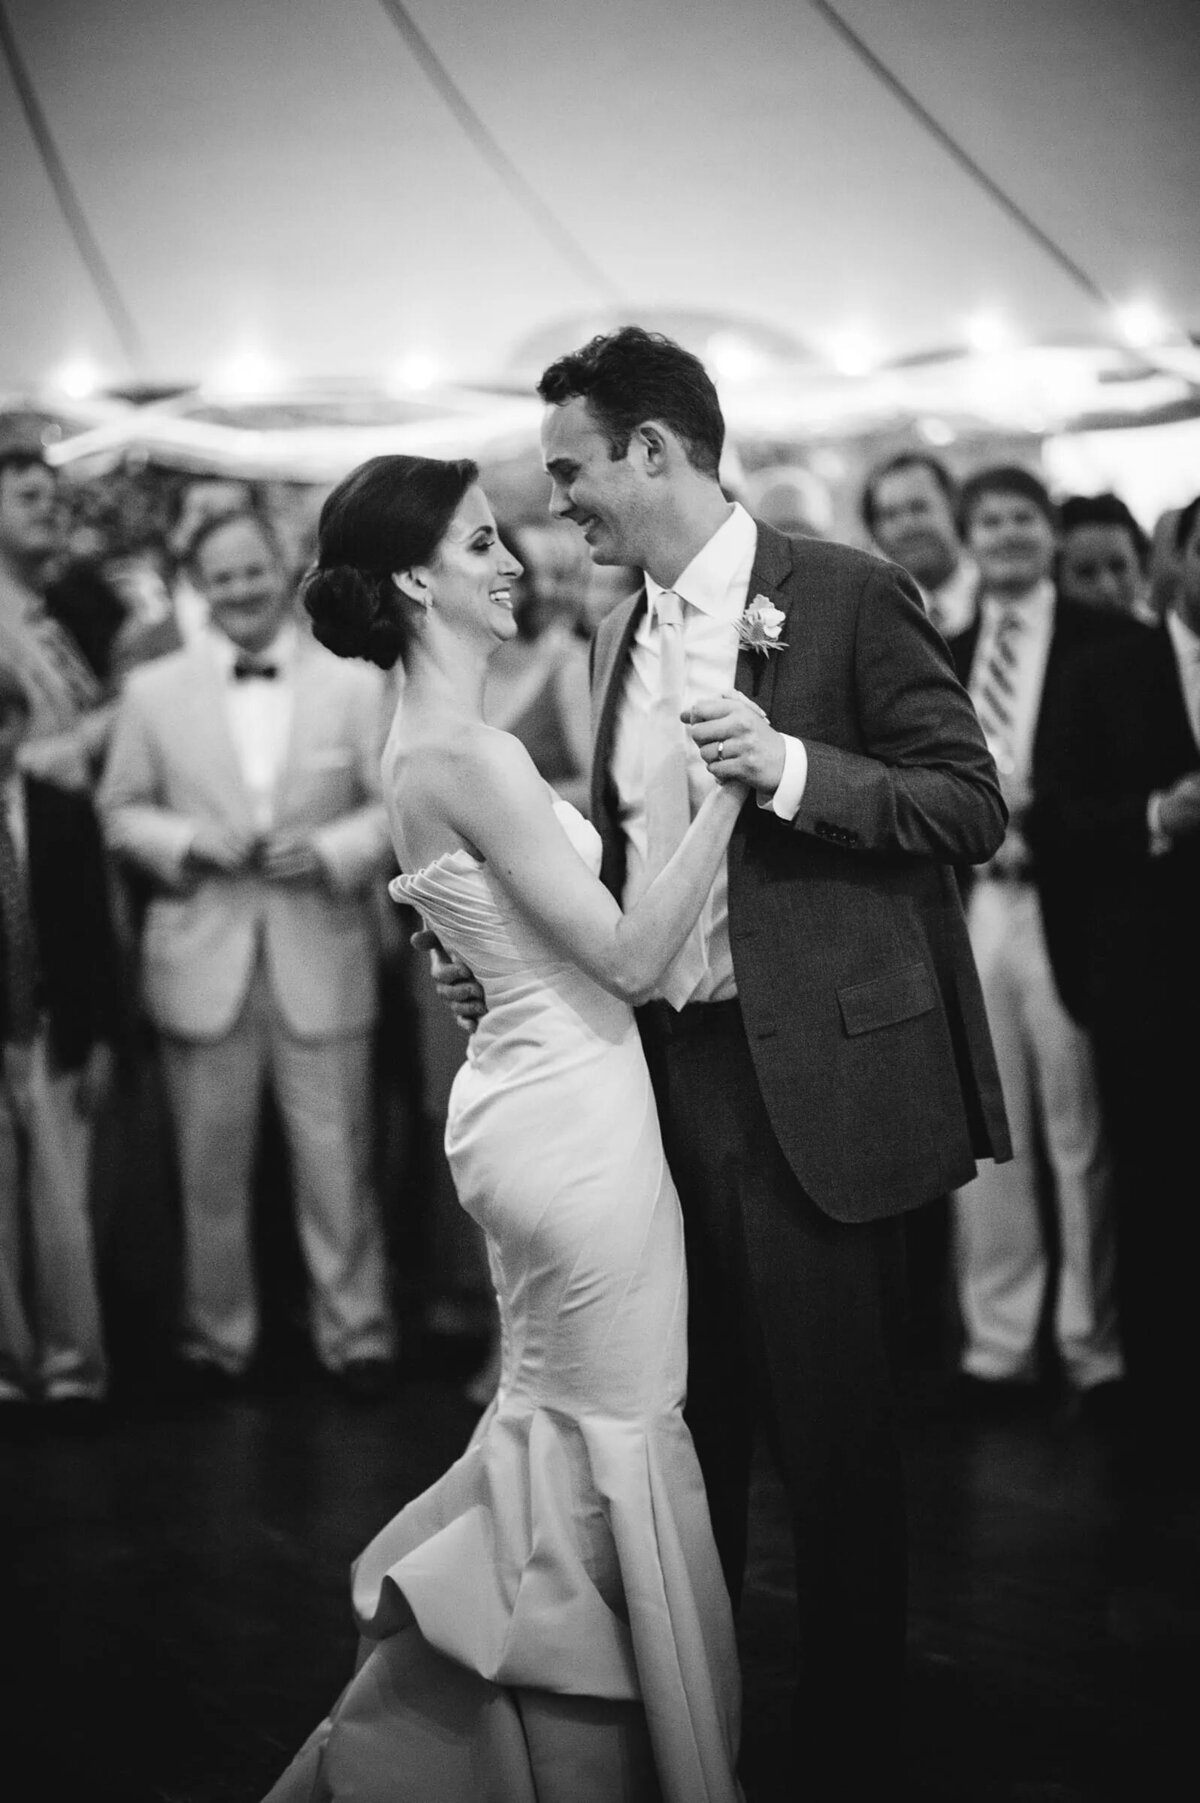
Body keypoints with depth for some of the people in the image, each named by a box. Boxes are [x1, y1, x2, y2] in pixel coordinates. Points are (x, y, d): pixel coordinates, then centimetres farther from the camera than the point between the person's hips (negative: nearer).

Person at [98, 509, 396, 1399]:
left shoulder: (356, 681, 3)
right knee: (212, 1168, 7)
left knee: (337, 1163, 2)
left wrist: (333, 850, -15)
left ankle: (357, 1335, 14)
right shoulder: (155, 689, 5)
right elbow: (121, 812, 8)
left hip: (321, 954, -1)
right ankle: (218, 1338, 19)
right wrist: (187, 842, -10)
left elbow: (399, 804, 2)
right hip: (203, 957, 1)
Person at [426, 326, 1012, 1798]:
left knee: (833, 1435, 1)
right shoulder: (617, 639, 14)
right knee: (691, 1426, 12)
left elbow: (973, 806, -9)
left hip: (814, 1081, -6)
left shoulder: (845, 597, -7)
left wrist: (791, 767, -21)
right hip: (665, 1070, 6)